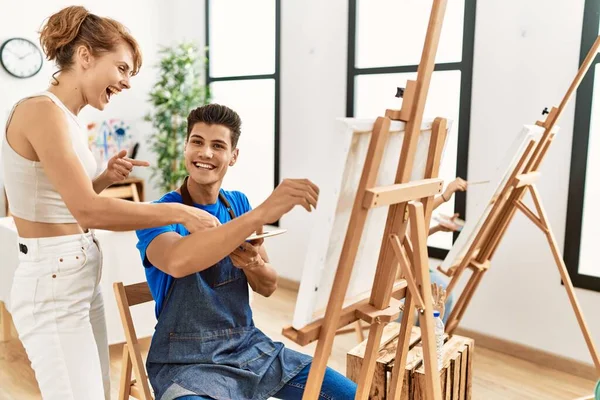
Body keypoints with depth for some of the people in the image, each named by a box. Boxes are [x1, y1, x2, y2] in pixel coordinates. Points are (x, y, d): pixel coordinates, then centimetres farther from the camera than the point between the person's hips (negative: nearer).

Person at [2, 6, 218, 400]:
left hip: (82, 281, 9)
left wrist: (106, 178, 4)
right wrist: (179, 212, -21)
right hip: (53, 286, -9)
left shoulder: (70, 118, 11)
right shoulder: (41, 110, -16)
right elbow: (87, 210, -26)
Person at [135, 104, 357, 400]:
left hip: (249, 346, 5)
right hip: (186, 361, -5)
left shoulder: (238, 204, 5)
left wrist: (254, 264, -17)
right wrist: (261, 214, -42)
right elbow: (176, 261, -37)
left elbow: (268, 287, 6)